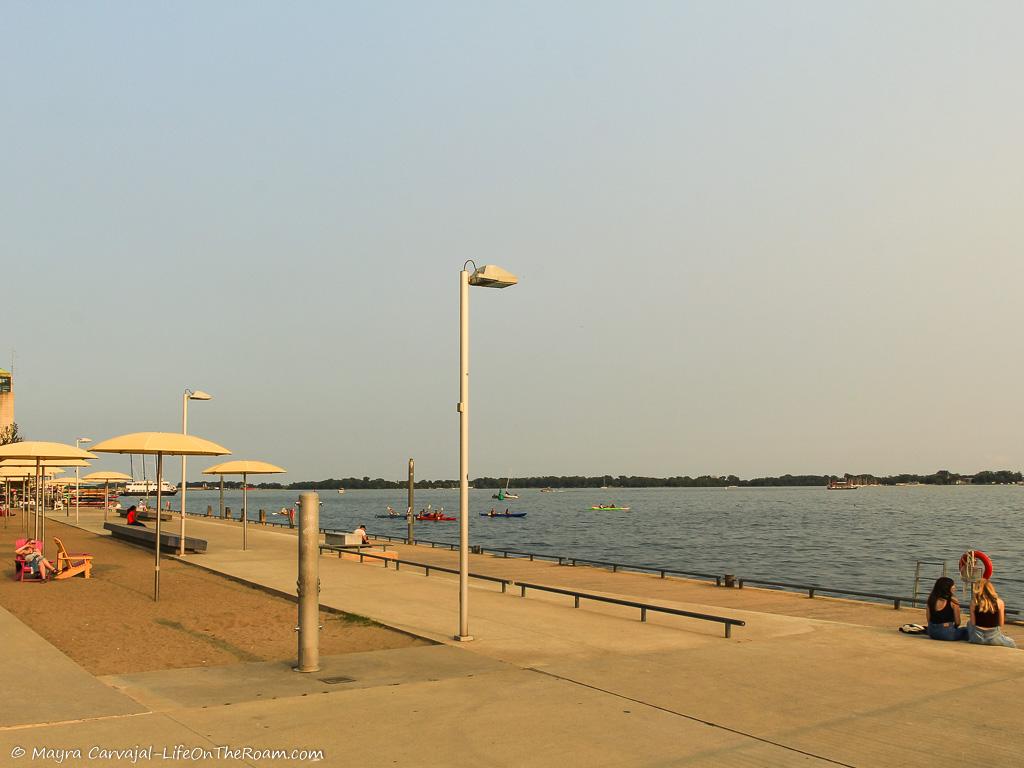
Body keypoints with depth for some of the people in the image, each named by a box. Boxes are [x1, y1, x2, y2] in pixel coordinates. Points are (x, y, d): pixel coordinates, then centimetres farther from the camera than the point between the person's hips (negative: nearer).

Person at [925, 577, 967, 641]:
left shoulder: (931, 599, 0)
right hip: (947, 633, -5)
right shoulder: (953, 602, -10)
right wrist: (954, 626, 18)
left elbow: (929, 620, 5)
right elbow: (957, 622, -3)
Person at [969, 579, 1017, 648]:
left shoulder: (974, 601, -5)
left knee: (969, 624, 36)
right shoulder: (999, 602, -6)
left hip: (977, 637, 0)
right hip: (993, 638, 0)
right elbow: (1001, 624, -1)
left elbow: (972, 623, -4)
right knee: (1012, 643, 33)